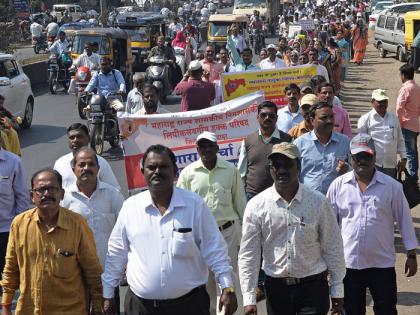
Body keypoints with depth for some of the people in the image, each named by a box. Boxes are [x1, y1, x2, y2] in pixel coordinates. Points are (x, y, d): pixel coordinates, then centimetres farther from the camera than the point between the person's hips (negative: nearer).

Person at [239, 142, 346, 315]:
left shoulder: (318, 202, -5)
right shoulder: (256, 205, -4)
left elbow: (333, 248, 1)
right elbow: (248, 255, -3)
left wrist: (337, 290, 3)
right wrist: (249, 299, -7)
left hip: (312, 287, -1)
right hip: (276, 288, 1)